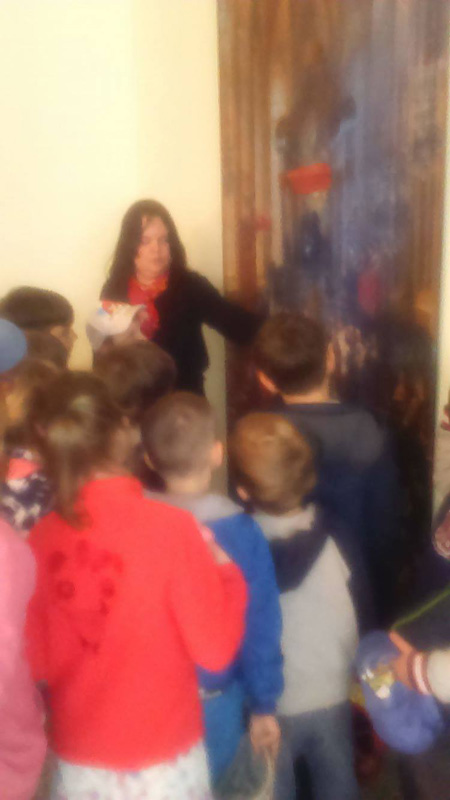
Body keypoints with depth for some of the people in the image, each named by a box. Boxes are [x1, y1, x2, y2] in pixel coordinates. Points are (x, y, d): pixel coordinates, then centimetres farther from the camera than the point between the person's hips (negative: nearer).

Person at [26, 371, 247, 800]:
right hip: (161, 761, -3)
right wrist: (227, 572, -2)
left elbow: (38, 663, -1)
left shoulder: (40, 539, -11)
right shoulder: (169, 526, -21)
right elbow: (215, 647, -15)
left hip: (78, 763, 3)